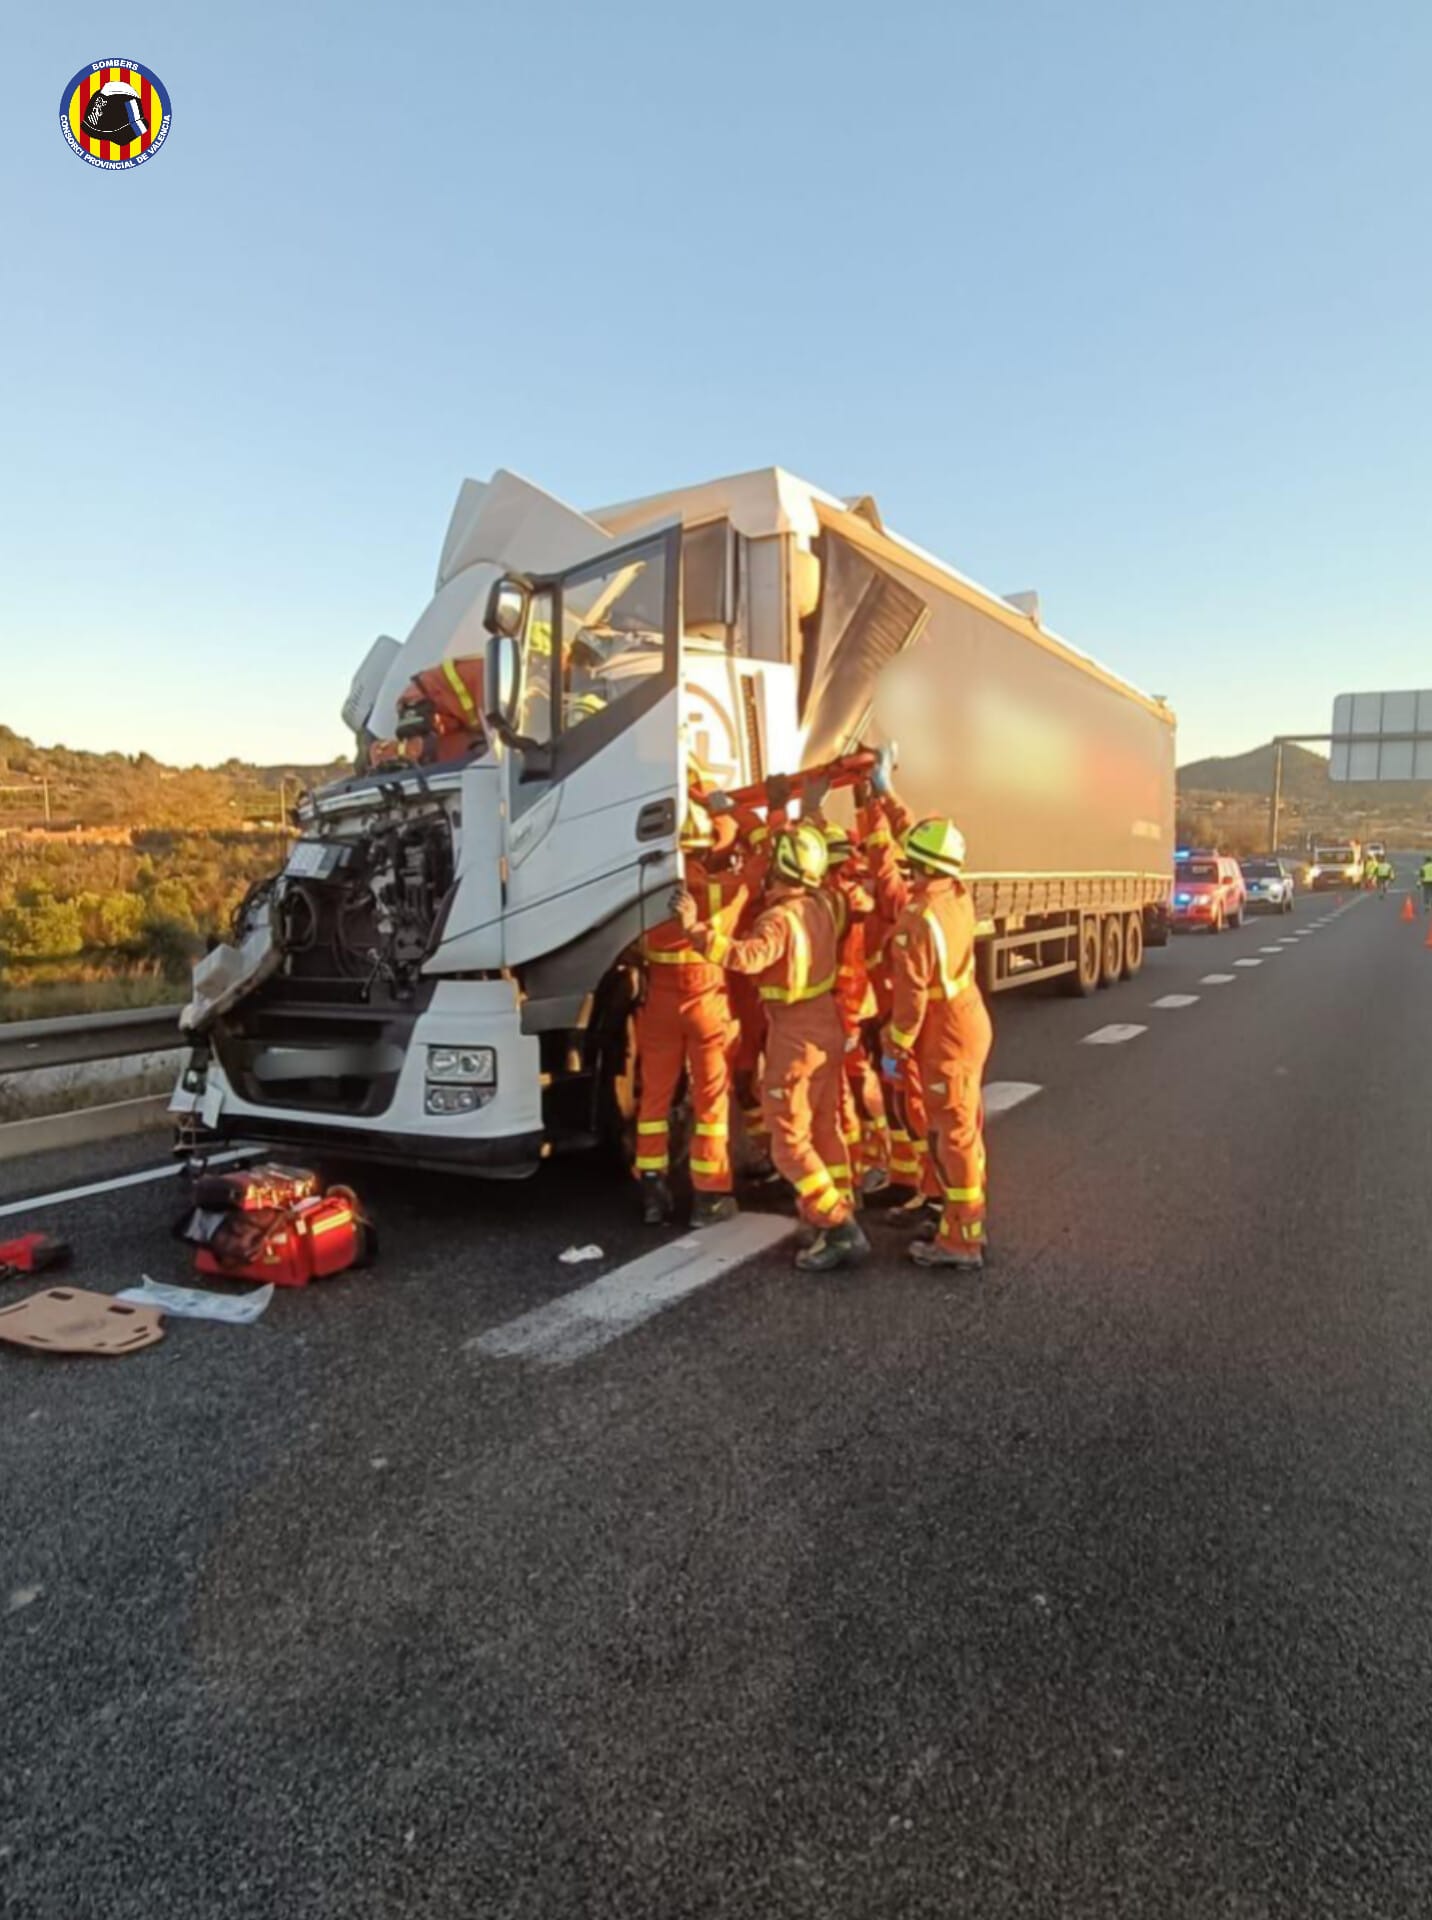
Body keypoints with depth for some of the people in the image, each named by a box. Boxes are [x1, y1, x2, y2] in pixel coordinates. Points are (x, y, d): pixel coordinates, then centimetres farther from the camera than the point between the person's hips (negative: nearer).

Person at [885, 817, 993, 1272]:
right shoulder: (958, 896, -2)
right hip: (971, 1022, 9)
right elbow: (918, 845, 15)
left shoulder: (917, 920, -26)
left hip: (947, 1038, -9)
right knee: (965, 1123, 20)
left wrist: (895, 1048, -12)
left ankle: (961, 1241, 5)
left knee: (951, 1134, -2)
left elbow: (911, 996, -24)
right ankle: (968, 1207, 36)